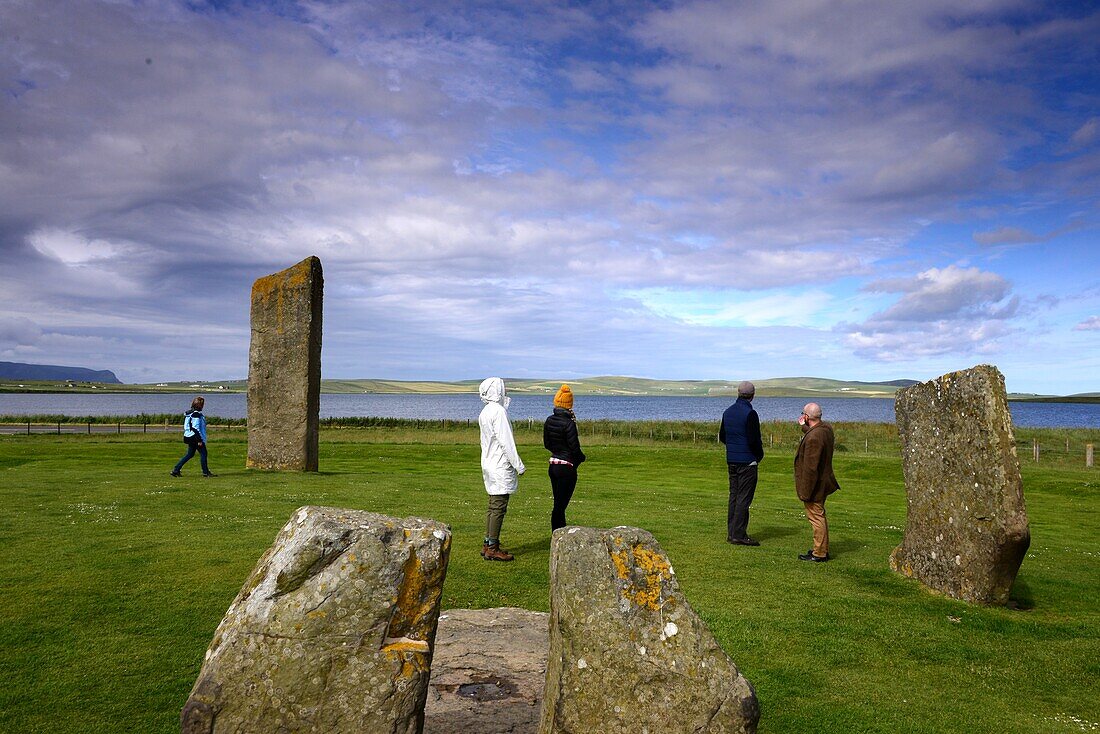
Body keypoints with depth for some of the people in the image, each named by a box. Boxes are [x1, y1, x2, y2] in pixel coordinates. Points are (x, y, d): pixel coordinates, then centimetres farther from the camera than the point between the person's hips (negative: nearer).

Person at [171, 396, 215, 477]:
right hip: (195, 438, -10)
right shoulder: (196, 414, -18)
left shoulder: (189, 413, 13)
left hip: (189, 437, 10)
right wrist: (199, 440, -20)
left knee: (189, 454, 14)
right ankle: (205, 472, 7)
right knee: (203, 453, 1)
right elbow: (196, 428, -22)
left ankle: (176, 470, 12)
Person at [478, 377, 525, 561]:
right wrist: (519, 465, -13)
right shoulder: (498, 411, -15)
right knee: (499, 507, -5)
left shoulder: (485, 412, 14)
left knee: (493, 506, 15)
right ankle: (492, 549, -2)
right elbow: (506, 441, -17)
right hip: (500, 466, -10)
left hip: (489, 464, 10)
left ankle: (488, 545, 20)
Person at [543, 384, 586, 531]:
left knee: (558, 503, 16)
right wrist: (581, 457, 3)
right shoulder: (568, 423, -18)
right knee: (560, 506, -3)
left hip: (553, 466, 7)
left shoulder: (549, 421, 3)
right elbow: (575, 447, -16)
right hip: (567, 467, -7)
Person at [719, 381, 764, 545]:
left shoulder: (728, 412, 8)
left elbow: (722, 436, 15)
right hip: (747, 461, -7)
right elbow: (754, 440, -19)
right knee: (744, 498, -3)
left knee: (734, 495, 13)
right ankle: (738, 535, -2)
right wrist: (760, 454, -2)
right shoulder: (750, 414, -16)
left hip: (731, 460, 7)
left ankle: (731, 533, 16)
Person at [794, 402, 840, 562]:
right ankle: (823, 549, 32)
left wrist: (805, 492, -22)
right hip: (823, 482, 10)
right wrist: (804, 427, 31)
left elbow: (810, 468, -27)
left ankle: (819, 554, 10)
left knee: (816, 517, 0)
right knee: (819, 516, 20)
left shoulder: (813, 438, -29)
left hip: (814, 485, -10)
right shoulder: (826, 428, 1)